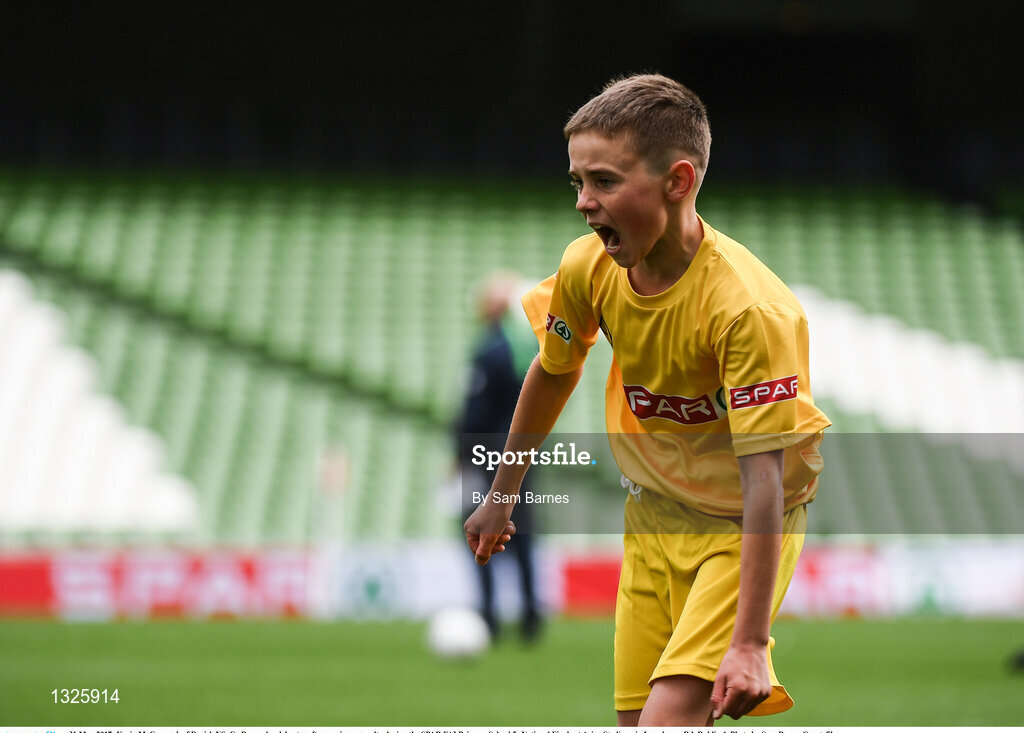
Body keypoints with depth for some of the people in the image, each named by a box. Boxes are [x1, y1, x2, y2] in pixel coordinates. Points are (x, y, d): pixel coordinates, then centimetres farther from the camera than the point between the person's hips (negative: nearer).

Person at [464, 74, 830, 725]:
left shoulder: (749, 309, -31)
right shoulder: (589, 268, -12)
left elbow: (763, 480, -32)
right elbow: (554, 372, 10)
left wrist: (750, 643, -35)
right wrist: (503, 495, 20)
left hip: (746, 523, -6)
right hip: (655, 512, 6)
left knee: (673, 714, -22)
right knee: (636, 718, 3)